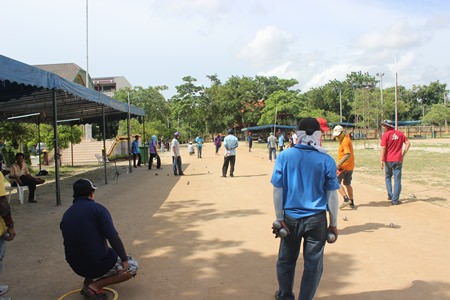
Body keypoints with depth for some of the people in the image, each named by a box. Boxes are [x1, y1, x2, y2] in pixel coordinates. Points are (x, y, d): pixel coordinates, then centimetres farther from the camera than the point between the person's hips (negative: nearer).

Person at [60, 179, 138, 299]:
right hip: (98, 265, -6)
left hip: (76, 267, 6)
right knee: (132, 266, 15)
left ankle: (87, 282, 14)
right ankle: (95, 286, -4)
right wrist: (124, 259, -11)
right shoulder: (97, 209, -14)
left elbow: (69, 243, 14)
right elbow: (113, 237, -21)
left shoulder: (66, 215, 3)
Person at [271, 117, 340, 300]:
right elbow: (332, 195, -3)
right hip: (316, 219, -1)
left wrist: (279, 218, 2)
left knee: (286, 260, 20)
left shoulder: (284, 156, -7)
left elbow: (277, 190, -6)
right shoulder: (326, 160, -8)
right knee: (313, 265, 12)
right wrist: (333, 223, 7)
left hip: (290, 218, 2)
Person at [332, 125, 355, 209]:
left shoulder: (345, 141, -15)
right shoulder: (347, 139, 15)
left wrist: (339, 164, -29)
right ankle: (351, 203, 23)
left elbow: (348, 154, -26)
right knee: (347, 184, 17)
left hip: (344, 166, -10)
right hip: (350, 167, 10)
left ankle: (346, 199, -12)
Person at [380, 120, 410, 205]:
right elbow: (408, 143, 3)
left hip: (388, 160, -2)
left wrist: (382, 160, -9)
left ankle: (390, 195, 17)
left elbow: (383, 148, -12)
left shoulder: (385, 135, -7)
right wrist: (403, 155, 6)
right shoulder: (400, 133, 5)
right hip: (398, 160, 2)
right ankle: (395, 200, 3)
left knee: (388, 177, 20)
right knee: (397, 180, 4)